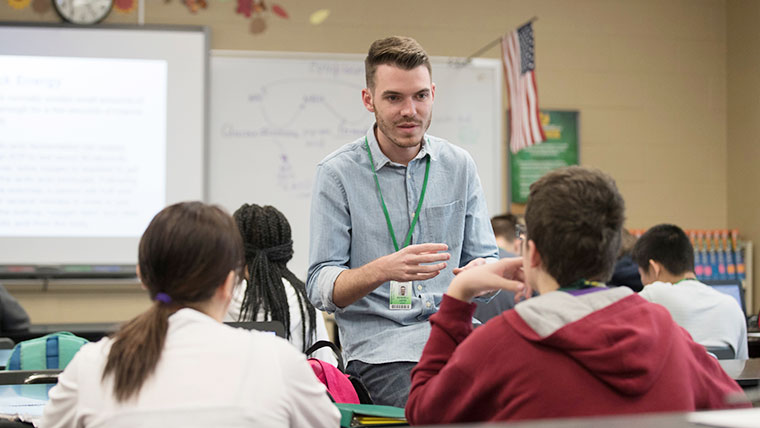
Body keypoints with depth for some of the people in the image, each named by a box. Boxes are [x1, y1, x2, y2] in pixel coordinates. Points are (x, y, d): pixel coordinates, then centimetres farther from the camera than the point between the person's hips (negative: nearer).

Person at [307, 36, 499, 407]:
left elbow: (485, 256, 14)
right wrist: (383, 270, -24)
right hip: (379, 342, -4)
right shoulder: (338, 173, -1)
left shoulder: (459, 165, 11)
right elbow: (320, 288, -5)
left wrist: (482, 272, -12)